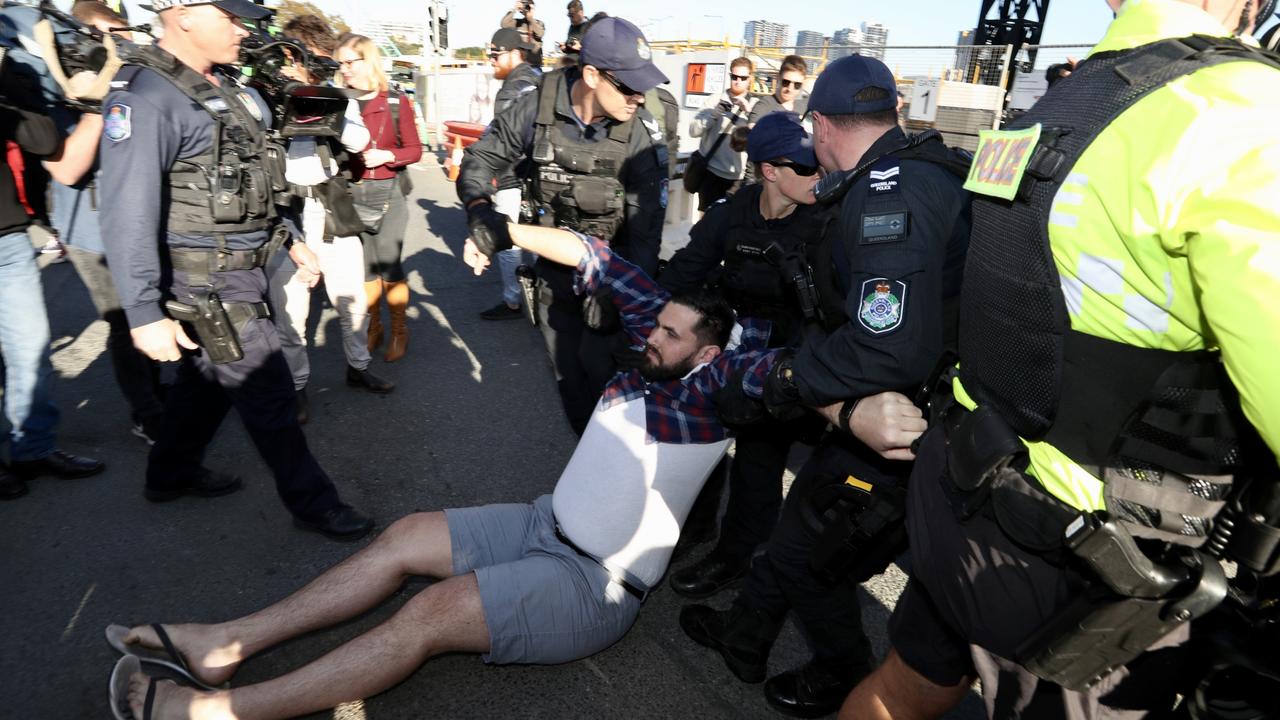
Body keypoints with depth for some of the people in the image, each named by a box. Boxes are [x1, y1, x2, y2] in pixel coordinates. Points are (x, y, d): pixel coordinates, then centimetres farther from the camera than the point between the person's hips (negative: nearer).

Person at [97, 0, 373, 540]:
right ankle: (312, 503, 13)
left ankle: (172, 474, 42)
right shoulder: (146, 99, -19)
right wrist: (146, 314, -24)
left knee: (207, 378, 22)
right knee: (268, 393, -1)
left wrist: (289, 240, 20)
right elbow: (129, 215, -23)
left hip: (240, 269, 9)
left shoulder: (220, 88, 11)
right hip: (210, 281, -9)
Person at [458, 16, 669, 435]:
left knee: (601, 367, -5)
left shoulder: (640, 132, -19)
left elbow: (646, 224, -21)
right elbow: (481, 159, -1)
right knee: (566, 369, 15)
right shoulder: (538, 108, -13)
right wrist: (479, 208, -21)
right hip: (553, 265, 3)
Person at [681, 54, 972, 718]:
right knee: (800, 519, 22)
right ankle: (744, 638, 44)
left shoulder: (887, 192, -25)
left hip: (891, 436, -9)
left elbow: (889, 350, -33)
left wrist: (792, 382, -17)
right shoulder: (926, 167, 6)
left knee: (809, 554, 12)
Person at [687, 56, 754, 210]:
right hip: (712, 172, 0)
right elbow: (694, 131, -2)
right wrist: (714, 113, -16)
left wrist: (749, 112, -19)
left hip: (739, 176, 0)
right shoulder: (714, 100, 6)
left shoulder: (755, 105, 8)